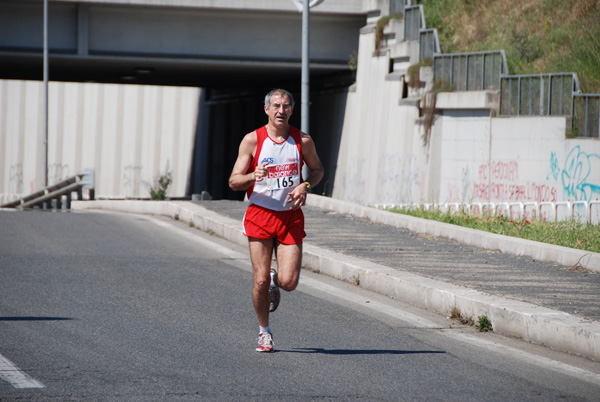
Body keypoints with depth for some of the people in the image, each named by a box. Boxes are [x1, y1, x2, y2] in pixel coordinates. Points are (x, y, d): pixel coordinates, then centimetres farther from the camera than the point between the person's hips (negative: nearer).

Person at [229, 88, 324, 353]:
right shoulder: (252, 140, -3)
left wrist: (305, 185, -3)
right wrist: (254, 176, -24)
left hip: (291, 217, 1)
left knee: (288, 282, -8)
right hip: (260, 215, -1)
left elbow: (317, 169, 18)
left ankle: (275, 281, 30)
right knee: (261, 281, -4)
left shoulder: (303, 141, 2)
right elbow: (234, 182, -2)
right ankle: (264, 331, 18)